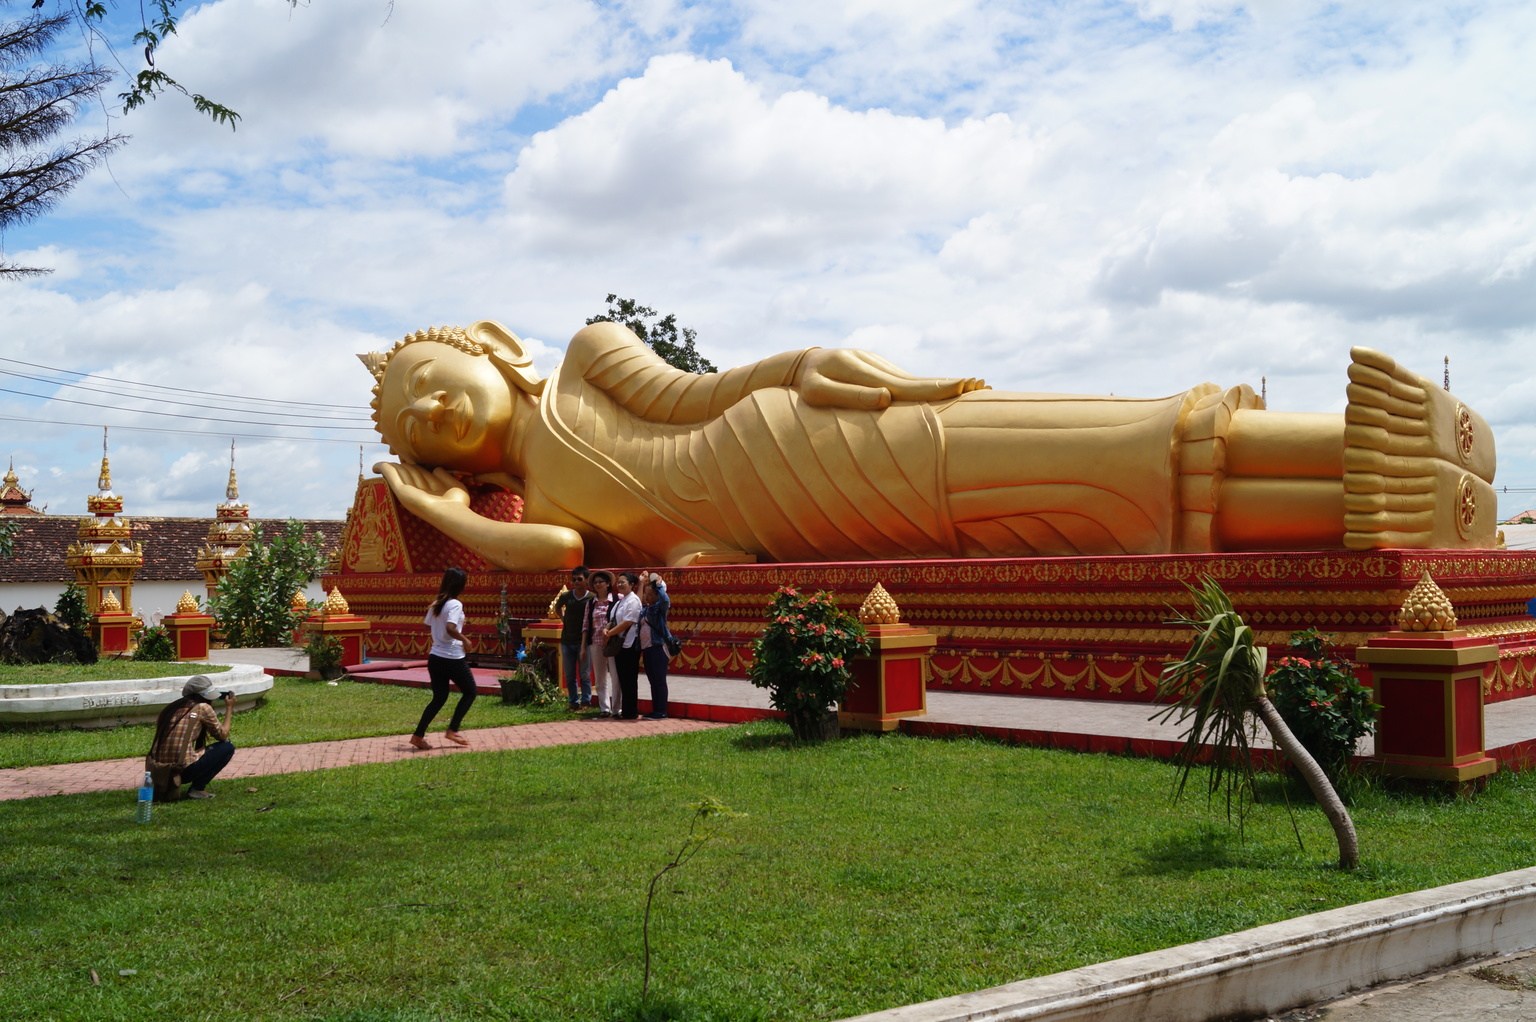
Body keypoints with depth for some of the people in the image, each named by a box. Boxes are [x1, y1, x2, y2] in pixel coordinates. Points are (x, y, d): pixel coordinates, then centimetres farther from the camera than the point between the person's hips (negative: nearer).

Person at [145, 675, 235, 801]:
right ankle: (198, 789, 2)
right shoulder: (203, 707, -2)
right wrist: (229, 709, 21)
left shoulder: (172, 708, 15)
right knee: (227, 747, 9)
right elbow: (223, 735, 8)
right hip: (183, 770, -7)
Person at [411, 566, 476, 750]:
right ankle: (452, 730, 7)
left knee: (439, 698, 15)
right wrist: (464, 639, -14)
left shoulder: (436, 604, 7)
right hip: (453, 659, -7)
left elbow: (426, 624, 13)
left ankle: (418, 736, 9)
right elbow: (450, 628, -28)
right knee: (470, 692, 11)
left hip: (435, 657, 7)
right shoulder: (455, 605, -16)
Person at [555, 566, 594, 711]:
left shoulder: (592, 598, -9)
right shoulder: (566, 596, 1)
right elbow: (557, 607, 24)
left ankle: (585, 703, 3)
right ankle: (574, 703, 17)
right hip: (567, 641, 4)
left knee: (584, 675, -2)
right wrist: (563, 620, 9)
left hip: (583, 641, -4)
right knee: (569, 676, 8)